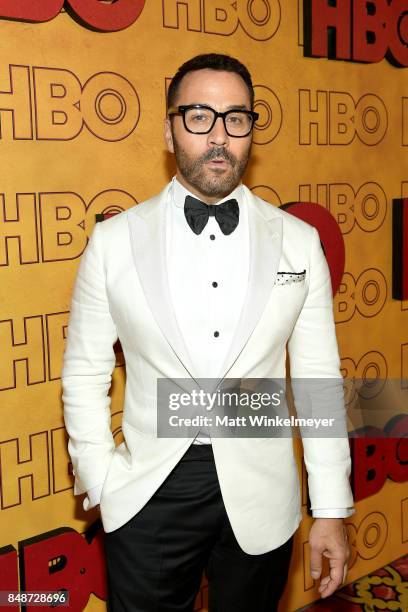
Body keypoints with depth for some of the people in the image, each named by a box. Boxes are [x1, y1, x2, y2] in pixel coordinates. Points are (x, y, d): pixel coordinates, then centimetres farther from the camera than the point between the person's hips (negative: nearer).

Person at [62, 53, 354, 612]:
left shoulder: (299, 242, -2)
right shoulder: (114, 241, -4)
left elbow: (319, 379, -1)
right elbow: (85, 372, 2)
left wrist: (332, 510, 0)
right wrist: (101, 481, -5)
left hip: (261, 499, 1)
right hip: (148, 497, 0)